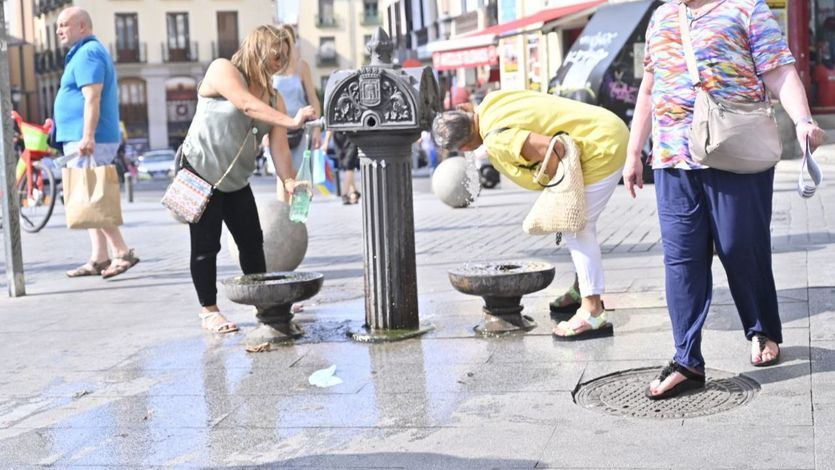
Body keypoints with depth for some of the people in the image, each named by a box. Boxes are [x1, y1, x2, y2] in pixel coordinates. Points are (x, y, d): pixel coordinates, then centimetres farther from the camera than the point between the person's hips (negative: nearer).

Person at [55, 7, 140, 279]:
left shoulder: (87, 53, -11)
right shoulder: (89, 52, 21)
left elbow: (92, 98, -22)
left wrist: (87, 137, -29)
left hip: (87, 142, -10)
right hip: (82, 140, 10)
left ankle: (122, 253, -9)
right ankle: (99, 260, 12)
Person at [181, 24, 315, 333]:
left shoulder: (273, 98, 4)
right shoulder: (222, 70, -13)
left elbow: (278, 145, -7)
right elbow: (248, 105, -31)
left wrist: (289, 181, -23)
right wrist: (290, 120, -41)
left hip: (236, 180, 6)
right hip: (200, 172, -6)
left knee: (253, 241, 7)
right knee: (206, 245, -2)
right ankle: (209, 311, 9)